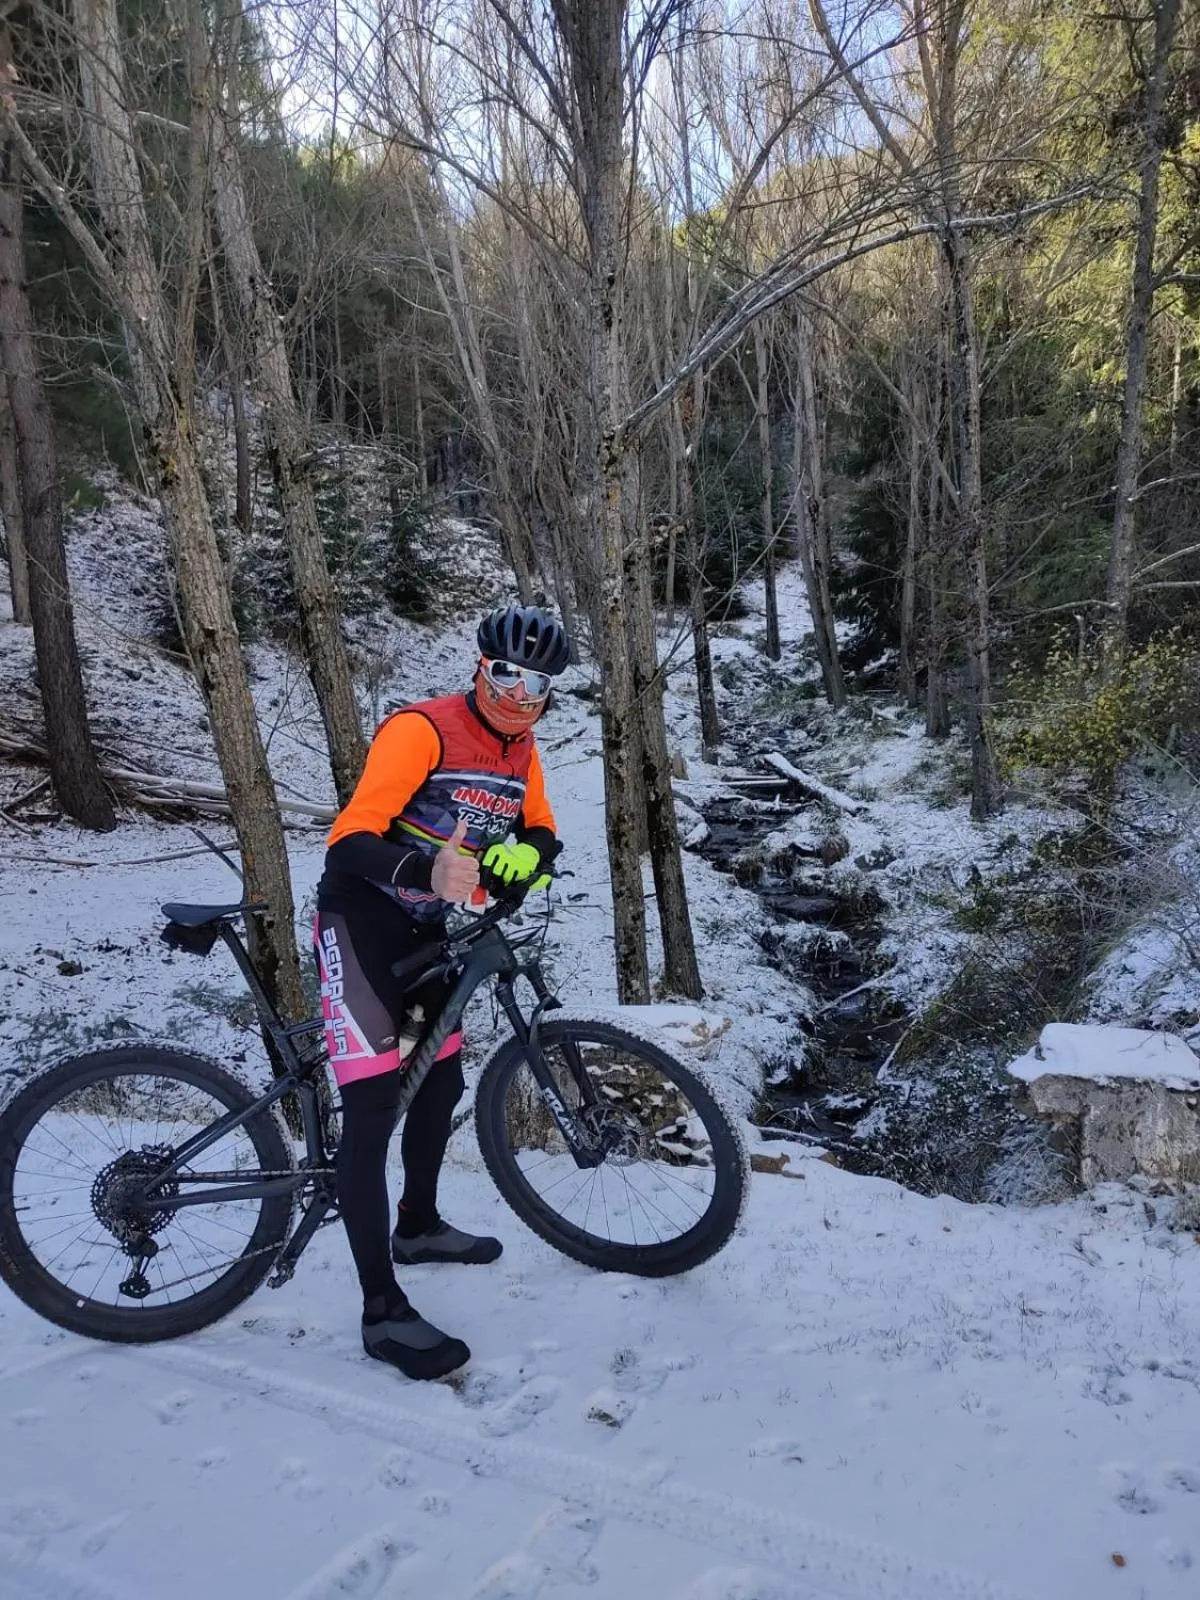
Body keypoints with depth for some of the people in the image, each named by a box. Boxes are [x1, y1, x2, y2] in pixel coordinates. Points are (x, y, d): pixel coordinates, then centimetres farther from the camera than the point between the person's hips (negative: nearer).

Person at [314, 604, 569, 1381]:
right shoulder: (420, 731, -23)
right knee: (375, 1105, -13)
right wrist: (429, 869, -49)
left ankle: (418, 1225, 42)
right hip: (361, 920, -8)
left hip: (425, 929, 8)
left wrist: (524, 855, -17)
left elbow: (542, 832, 8)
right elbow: (349, 842, -30)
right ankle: (383, 1312, -5)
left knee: (444, 1081, 18)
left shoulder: (521, 752, 1)